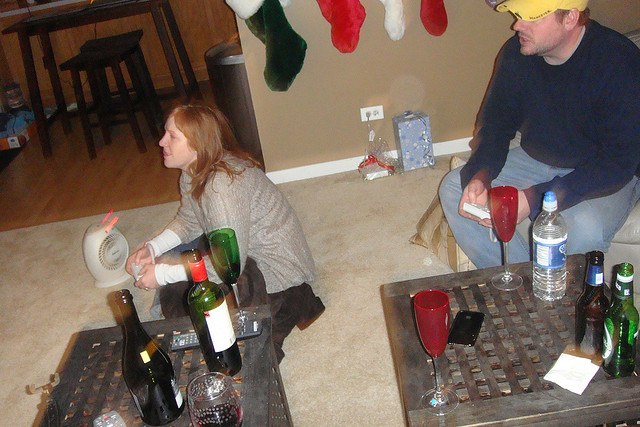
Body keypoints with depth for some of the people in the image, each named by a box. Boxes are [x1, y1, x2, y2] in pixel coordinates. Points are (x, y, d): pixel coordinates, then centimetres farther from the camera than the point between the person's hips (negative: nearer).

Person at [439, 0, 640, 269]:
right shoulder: (516, 52, -9)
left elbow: (618, 162, -26)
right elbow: (495, 124, 2)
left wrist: (536, 198, -35)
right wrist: (480, 175, -20)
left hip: (604, 176, -5)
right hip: (534, 160, 6)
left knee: (584, 231, -36)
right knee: (453, 187, -10)